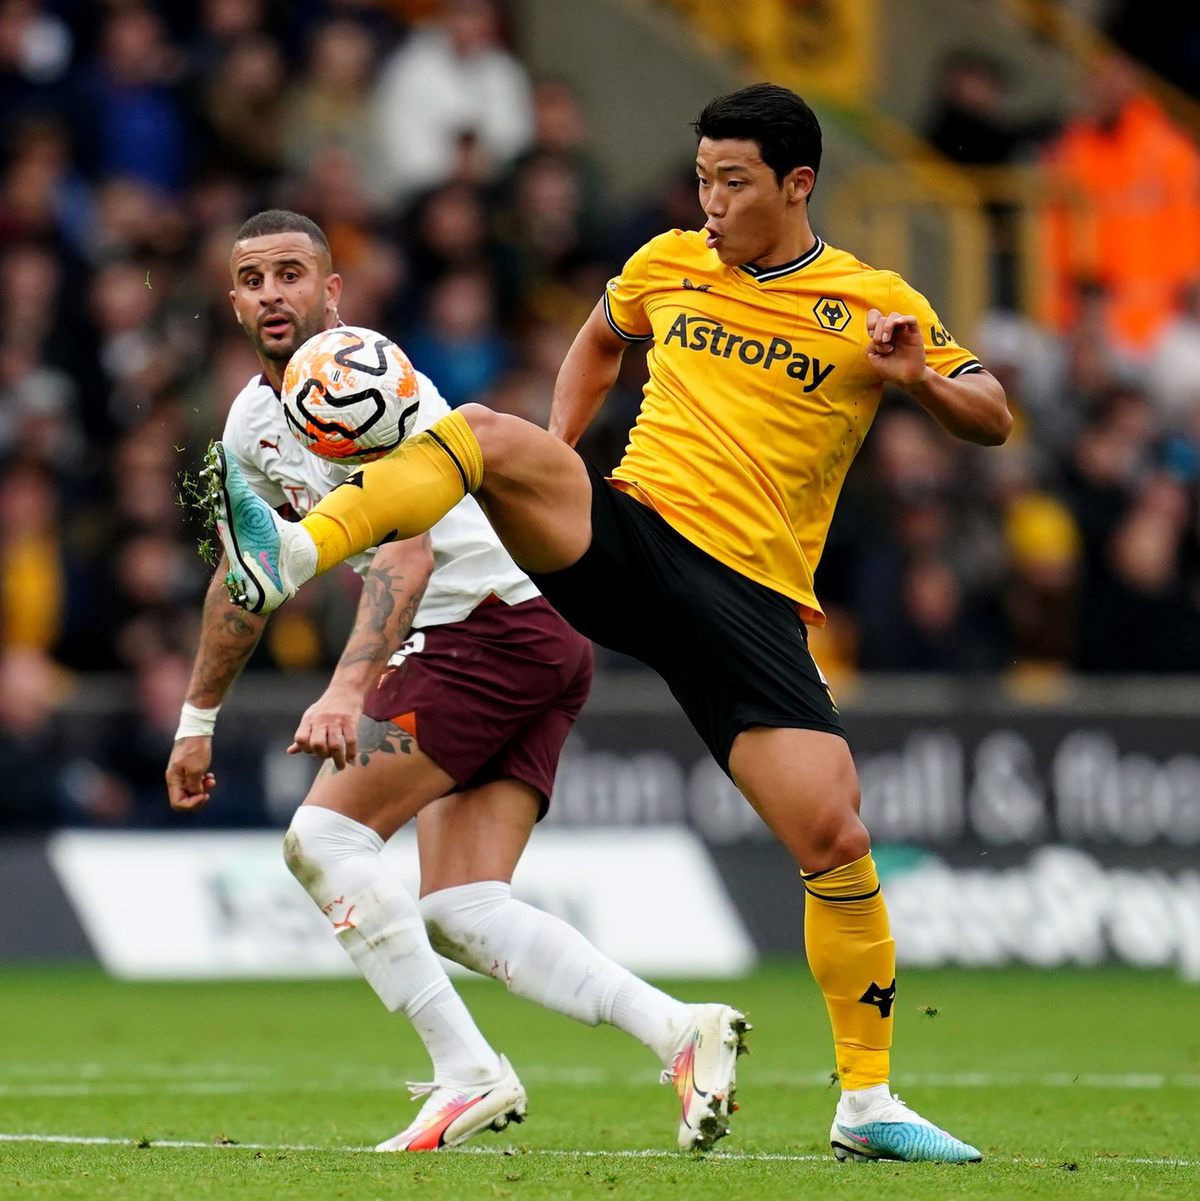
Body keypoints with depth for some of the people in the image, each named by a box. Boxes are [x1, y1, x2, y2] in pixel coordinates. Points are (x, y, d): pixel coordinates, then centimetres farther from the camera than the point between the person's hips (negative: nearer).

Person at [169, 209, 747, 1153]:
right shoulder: (254, 420, 16)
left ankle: (467, 1072, -13)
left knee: (324, 835, -12)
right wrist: (198, 718, 36)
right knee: (458, 913, -2)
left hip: (504, 624, -9)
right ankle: (680, 1031, -9)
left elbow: (405, 552, -27)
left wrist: (348, 690, -39)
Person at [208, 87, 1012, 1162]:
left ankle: (867, 1104, 3)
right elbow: (600, 341, 33)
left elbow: (992, 423, 9)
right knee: (483, 434, -27)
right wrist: (555, 467, 18)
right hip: (627, 536, 2)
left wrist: (918, 378, -13)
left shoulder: (876, 305, 4)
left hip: (750, 593, -2)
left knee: (836, 840, -12)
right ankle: (288, 559, -43)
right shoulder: (669, 264, 12)